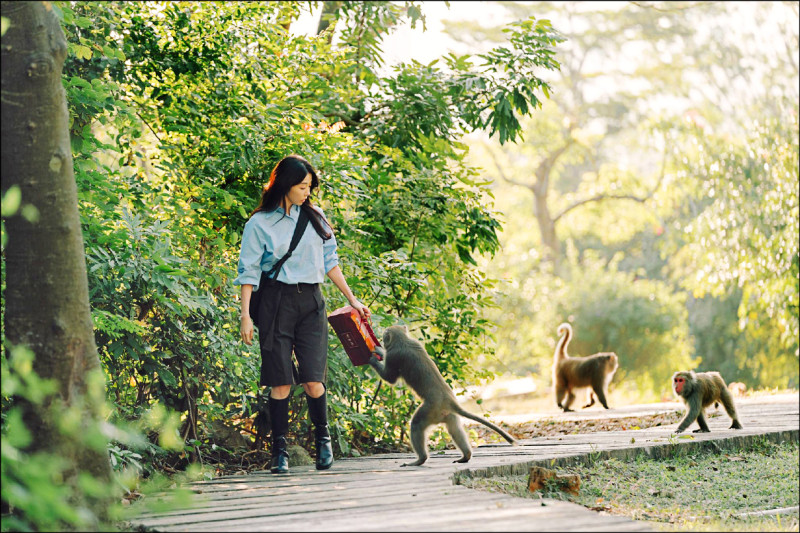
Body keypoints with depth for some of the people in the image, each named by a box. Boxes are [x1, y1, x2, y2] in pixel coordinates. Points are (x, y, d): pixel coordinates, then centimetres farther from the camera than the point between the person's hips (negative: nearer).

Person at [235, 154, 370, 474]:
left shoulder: (315, 217, 12)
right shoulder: (260, 224, 1)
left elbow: (330, 262, 18)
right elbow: (248, 272, 0)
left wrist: (352, 300, 16)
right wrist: (245, 316, -7)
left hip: (311, 302, 2)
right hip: (276, 302, -2)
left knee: (313, 379, -7)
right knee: (280, 381, -4)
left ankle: (322, 438, 13)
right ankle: (280, 450, 4)